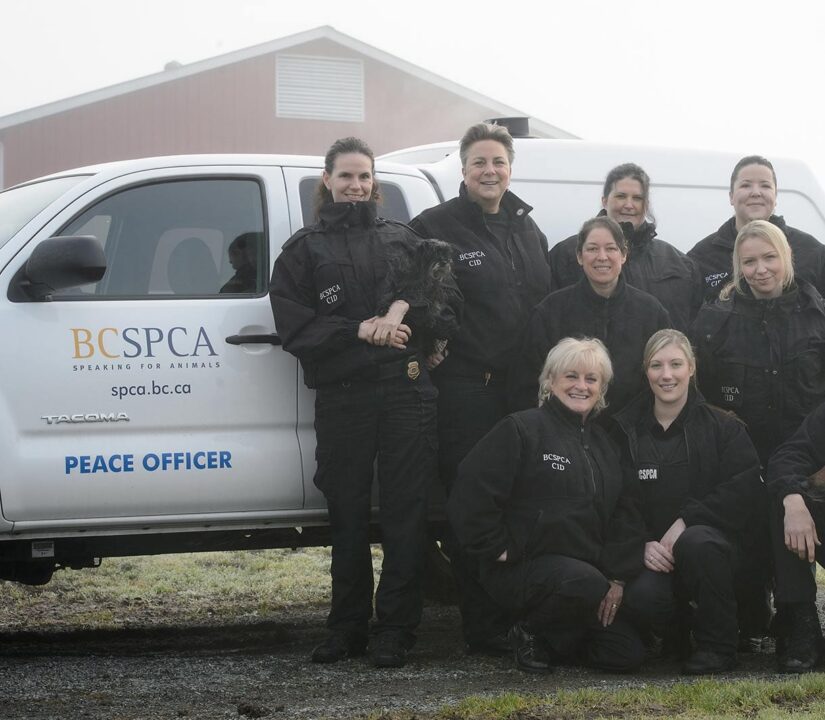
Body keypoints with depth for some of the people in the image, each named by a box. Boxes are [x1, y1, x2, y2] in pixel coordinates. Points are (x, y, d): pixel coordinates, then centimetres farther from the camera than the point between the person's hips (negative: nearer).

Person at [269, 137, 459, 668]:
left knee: (405, 513, -5)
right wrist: (361, 329, -9)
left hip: (407, 390, 0)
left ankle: (395, 631, -2)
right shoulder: (305, 250, 13)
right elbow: (294, 326, 1)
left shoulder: (401, 239, 19)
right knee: (348, 515, 4)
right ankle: (348, 629, 13)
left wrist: (401, 309, -12)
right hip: (341, 398, 0)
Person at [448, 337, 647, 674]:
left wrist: (618, 577, 1)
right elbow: (470, 492, -13)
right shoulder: (521, 429, -6)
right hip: (524, 568, -7)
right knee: (585, 582, -36)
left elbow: (624, 515, 13)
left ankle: (552, 640, 20)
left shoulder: (604, 443, 16)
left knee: (628, 653, -7)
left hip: (587, 568, 7)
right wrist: (499, 548, -13)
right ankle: (529, 632, -6)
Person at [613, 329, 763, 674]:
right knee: (640, 596, -32)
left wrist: (686, 522, -19)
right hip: (651, 551, 1)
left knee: (696, 542, -38)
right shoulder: (625, 429, 7)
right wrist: (641, 544, -16)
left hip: (712, 539, -1)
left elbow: (744, 488, -9)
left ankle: (718, 644, -17)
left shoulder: (724, 426, 4)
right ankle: (677, 632, 7)